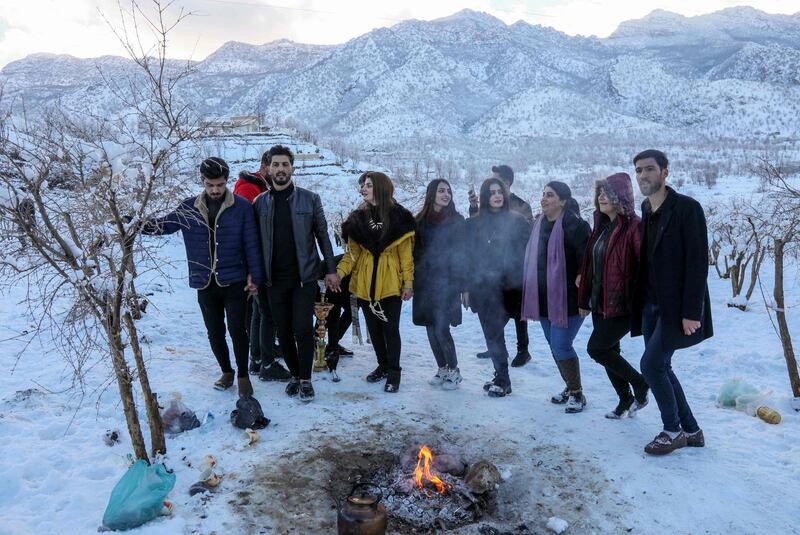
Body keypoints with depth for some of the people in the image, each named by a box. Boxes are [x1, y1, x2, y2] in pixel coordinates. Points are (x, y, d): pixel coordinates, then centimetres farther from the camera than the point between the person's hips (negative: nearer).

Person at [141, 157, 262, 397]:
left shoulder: (241, 206, -5)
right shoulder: (189, 208, 3)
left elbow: (251, 244, -3)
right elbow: (164, 224, 6)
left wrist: (255, 276, -4)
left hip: (234, 282, -3)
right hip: (205, 283, 3)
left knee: (237, 330, -1)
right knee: (215, 333, 13)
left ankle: (243, 376, 18)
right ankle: (226, 371, 34)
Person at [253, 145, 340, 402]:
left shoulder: (310, 199, 1)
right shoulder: (260, 203, 6)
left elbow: (322, 236, 3)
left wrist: (331, 269, -1)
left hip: (304, 276, -2)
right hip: (274, 279, 2)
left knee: (302, 328, -6)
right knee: (283, 331, 9)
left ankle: (306, 378, 9)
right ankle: (294, 374, 26)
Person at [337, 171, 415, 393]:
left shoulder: (398, 216, -4)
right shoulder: (358, 217, 5)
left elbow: (406, 253, -4)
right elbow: (352, 252, 4)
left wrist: (408, 282, -8)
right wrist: (339, 272, -11)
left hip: (390, 283, -3)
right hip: (365, 284, 4)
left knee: (390, 328, -1)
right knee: (374, 328, 13)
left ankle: (394, 371, 13)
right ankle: (383, 366, 29)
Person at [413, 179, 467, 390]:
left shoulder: (456, 220, -1)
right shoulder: (421, 220, 8)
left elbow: (461, 254, -3)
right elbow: (415, 251, 10)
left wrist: (462, 285, -8)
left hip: (446, 282, -4)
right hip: (424, 282, 4)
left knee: (441, 329, -8)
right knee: (431, 328, 8)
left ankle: (454, 371, 11)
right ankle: (442, 369, 24)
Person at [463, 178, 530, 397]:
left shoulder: (517, 221, 1)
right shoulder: (474, 224, 7)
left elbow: (527, 254, 1)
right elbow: (468, 257, 7)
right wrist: (466, 288, 4)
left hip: (508, 288, -3)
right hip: (482, 288, 3)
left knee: (494, 333, -5)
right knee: (492, 334, 8)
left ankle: (502, 381, 8)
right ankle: (500, 375, 23)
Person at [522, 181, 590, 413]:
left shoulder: (574, 226, -14)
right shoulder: (539, 224, 9)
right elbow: (531, 258, 18)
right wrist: (531, 294, 14)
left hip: (567, 298, -8)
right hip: (544, 298, 8)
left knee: (561, 346, -8)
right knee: (554, 345, 16)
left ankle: (577, 393, 11)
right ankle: (570, 386, 33)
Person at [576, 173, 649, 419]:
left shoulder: (633, 227, -16)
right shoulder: (602, 226, 10)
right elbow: (589, 264, 13)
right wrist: (584, 299, 15)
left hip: (622, 304, -8)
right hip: (600, 302, 8)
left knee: (596, 348, -6)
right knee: (609, 352, 14)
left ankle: (639, 382, 15)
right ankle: (625, 399, 32)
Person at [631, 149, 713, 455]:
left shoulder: (687, 208, -12)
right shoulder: (646, 212, 10)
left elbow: (698, 263, -16)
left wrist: (692, 312, -19)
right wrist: (640, 304, 8)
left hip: (676, 308, -7)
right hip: (652, 306, 8)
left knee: (651, 365, -8)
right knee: (660, 367, 11)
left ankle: (673, 430, 12)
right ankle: (690, 430, 26)